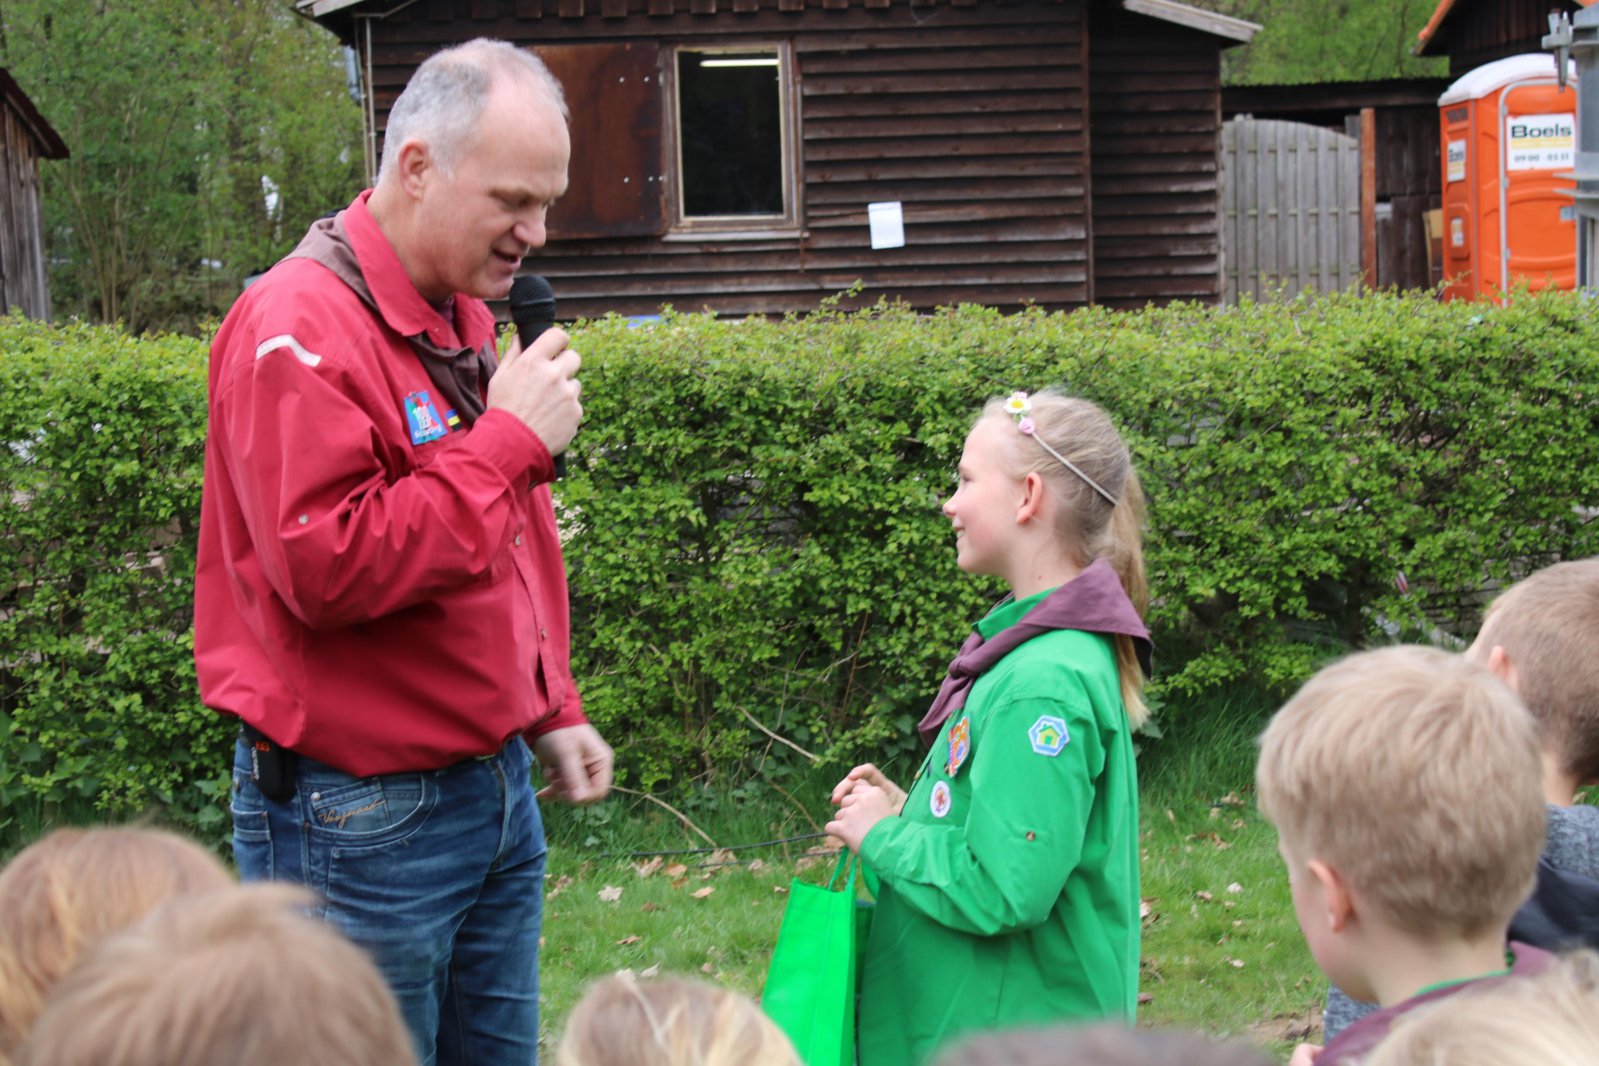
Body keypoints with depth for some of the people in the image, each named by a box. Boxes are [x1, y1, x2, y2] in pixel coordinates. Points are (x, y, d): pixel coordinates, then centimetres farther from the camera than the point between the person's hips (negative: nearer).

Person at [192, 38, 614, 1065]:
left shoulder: (463, 317, 12)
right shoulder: (301, 327, -17)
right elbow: (327, 570, -26)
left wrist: (549, 711, 17)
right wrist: (508, 441, -21)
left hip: (495, 787, 9)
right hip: (361, 816, -9)